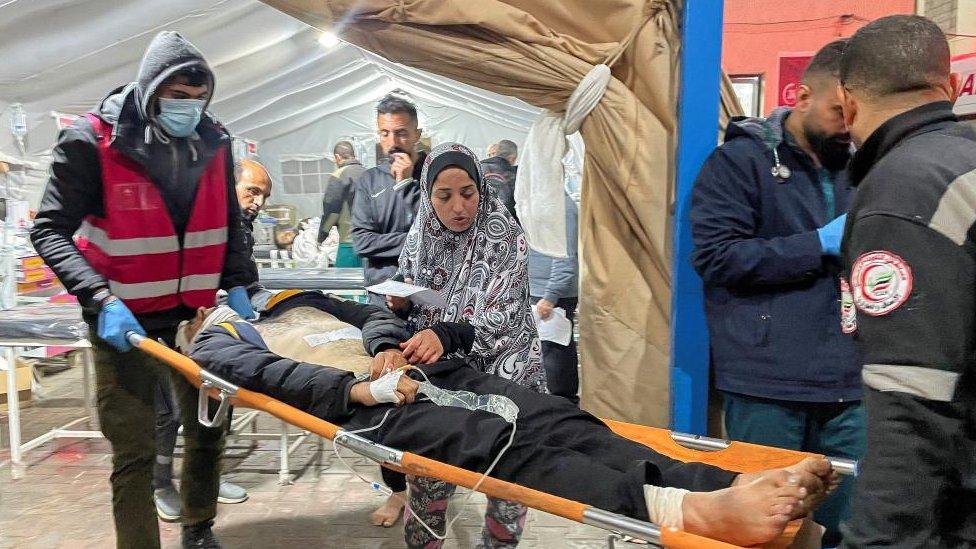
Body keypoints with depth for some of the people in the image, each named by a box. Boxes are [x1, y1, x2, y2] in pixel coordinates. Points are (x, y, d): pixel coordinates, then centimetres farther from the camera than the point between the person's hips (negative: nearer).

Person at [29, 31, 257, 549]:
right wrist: (102, 299, -22)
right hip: (125, 319, -4)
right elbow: (50, 231, -10)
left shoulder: (213, 141, 0)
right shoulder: (92, 140, -12)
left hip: (198, 314, 4)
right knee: (134, 453, -1)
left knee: (208, 431, 14)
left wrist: (237, 286, 0)